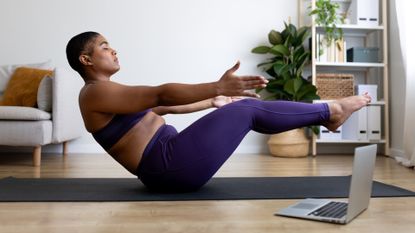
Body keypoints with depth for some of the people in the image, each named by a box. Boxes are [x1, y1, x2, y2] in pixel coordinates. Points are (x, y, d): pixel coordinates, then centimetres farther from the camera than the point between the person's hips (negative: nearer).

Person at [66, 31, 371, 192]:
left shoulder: (108, 93, 21)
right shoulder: (95, 93, -10)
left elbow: (160, 108, 24)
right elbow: (160, 95, -23)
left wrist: (213, 101, 27)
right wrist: (217, 87, -30)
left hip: (165, 165, 10)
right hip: (170, 166, -10)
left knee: (243, 107, 9)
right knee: (246, 110, -7)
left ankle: (326, 114, 19)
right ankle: (330, 111, 8)